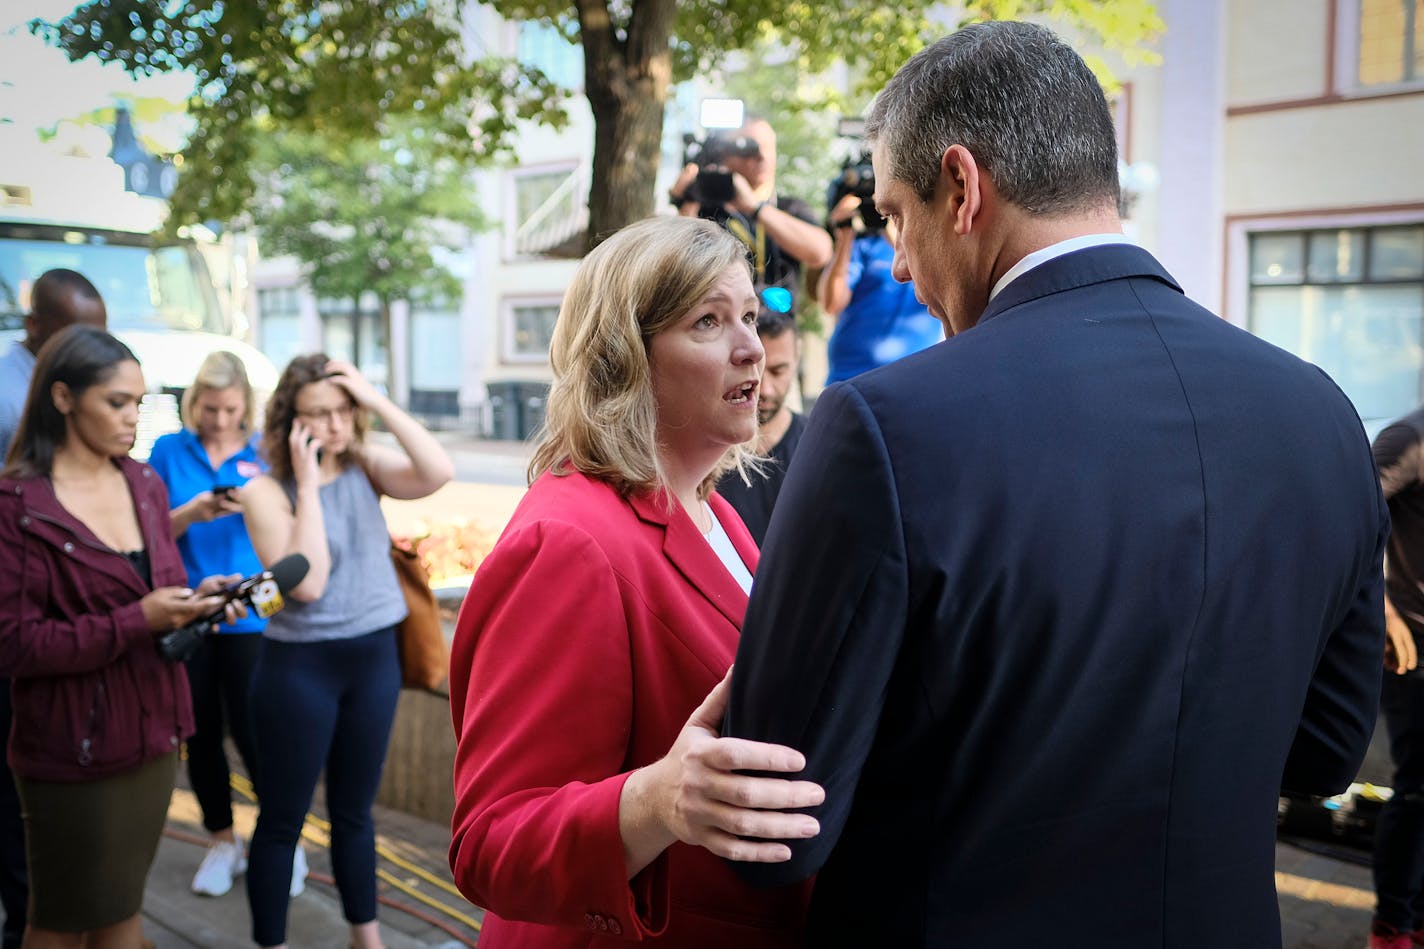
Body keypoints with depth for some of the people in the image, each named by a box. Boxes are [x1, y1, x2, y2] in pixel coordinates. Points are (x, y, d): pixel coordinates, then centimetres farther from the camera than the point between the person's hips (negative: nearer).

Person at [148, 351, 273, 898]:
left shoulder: (262, 454, 2)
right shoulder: (168, 452, 2)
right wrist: (192, 514, -18)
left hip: (248, 615, -2)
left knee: (252, 730, -3)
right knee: (201, 733, 11)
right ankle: (222, 841, 28)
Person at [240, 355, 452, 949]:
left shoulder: (366, 466, -1)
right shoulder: (266, 490, -11)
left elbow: (439, 473, -19)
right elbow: (307, 582, -22)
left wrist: (379, 402, -19)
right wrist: (308, 483, -20)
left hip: (375, 658, 4)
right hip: (300, 667, -4)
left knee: (354, 811, 18)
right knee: (282, 819, 8)